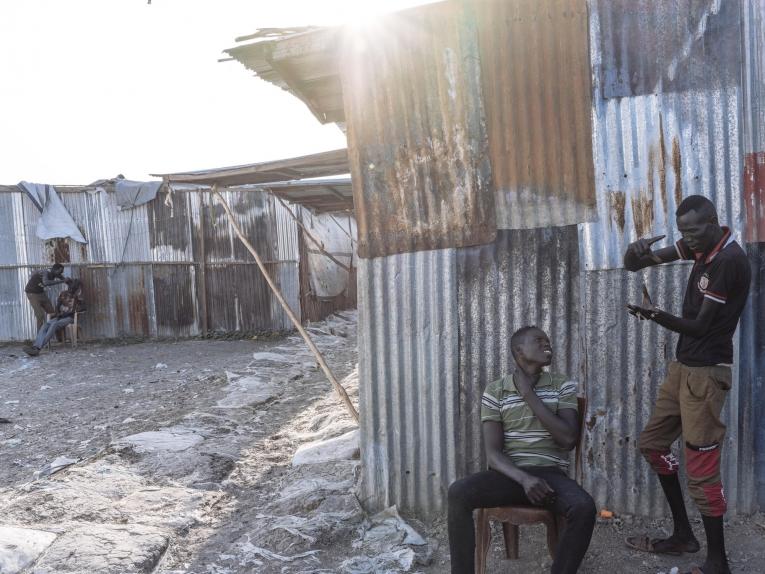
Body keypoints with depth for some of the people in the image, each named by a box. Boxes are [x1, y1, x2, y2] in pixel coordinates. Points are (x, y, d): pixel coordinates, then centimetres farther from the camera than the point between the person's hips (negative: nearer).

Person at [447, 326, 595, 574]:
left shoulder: (563, 386, 6)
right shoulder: (495, 391, 3)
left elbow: (568, 439, -9)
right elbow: (493, 453, -3)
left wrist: (528, 394, -9)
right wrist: (524, 479, -23)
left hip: (551, 474, 1)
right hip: (511, 474, 0)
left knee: (584, 507, -32)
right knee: (458, 492, -28)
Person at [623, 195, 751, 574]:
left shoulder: (730, 260, -19)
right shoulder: (698, 245, 7)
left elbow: (699, 326, -17)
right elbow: (635, 265, 10)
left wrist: (656, 315, -30)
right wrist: (638, 251, -12)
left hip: (706, 373, -9)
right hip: (682, 365, 9)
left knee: (701, 470, -2)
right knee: (652, 444, 17)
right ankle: (683, 536, 29)